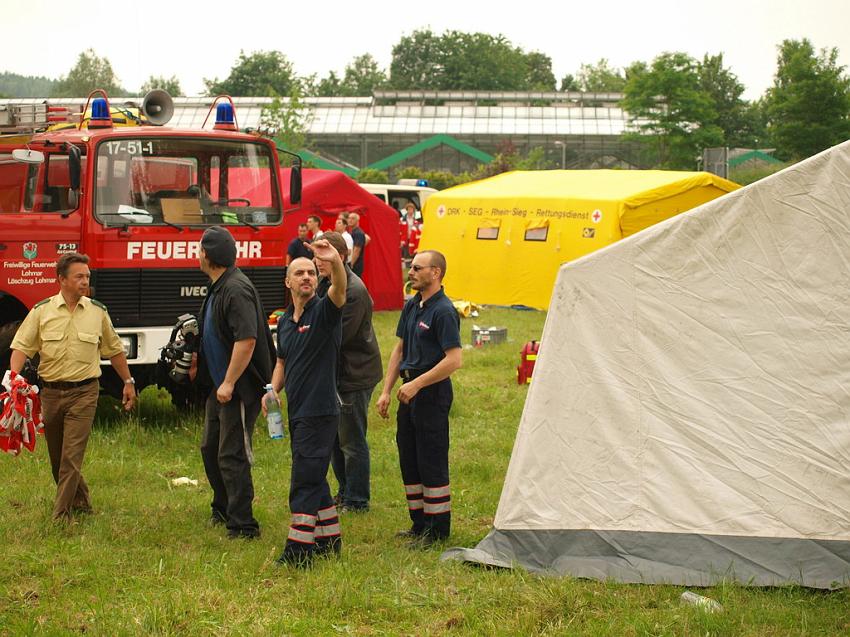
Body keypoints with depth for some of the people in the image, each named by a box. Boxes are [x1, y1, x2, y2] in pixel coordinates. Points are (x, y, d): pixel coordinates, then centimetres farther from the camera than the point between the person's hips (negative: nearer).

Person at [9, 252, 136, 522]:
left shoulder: (98, 312, 3)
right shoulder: (41, 311, 1)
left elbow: (114, 350, 15)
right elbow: (21, 347, -3)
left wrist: (128, 382, 18)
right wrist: (13, 377, -19)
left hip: (84, 391, -2)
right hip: (51, 392, 2)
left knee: (72, 456, -11)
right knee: (56, 456, 12)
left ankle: (61, 514, -8)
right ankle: (81, 502, 31)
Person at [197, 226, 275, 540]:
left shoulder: (237, 290, -21)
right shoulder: (217, 289, 13)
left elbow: (247, 340, -28)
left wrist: (229, 383, -26)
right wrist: (198, 357, 18)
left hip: (241, 387, -11)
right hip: (219, 385, 11)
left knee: (232, 455, -8)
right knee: (211, 449, 19)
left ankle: (243, 526, -4)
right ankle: (222, 508, 34)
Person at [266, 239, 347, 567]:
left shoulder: (324, 311, -9)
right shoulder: (284, 321, 13)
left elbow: (339, 290, -32)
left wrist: (336, 262, -52)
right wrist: (272, 390, 6)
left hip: (320, 412, -8)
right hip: (297, 412, 8)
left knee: (305, 481, -8)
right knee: (314, 479, 15)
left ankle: (298, 549, -6)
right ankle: (329, 540, 25)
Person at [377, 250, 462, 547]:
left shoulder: (443, 311, -16)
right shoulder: (411, 306, 11)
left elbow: (454, 360, -21)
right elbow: (399, 350, 17)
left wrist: (417, 384, -20)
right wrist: (386, 391, 11)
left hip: (433, 392, -9)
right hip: (410, 390, 9)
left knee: (432, 463, -3)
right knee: (409, 460, 13)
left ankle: (438, 529, 5)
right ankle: (419, 524, 23)